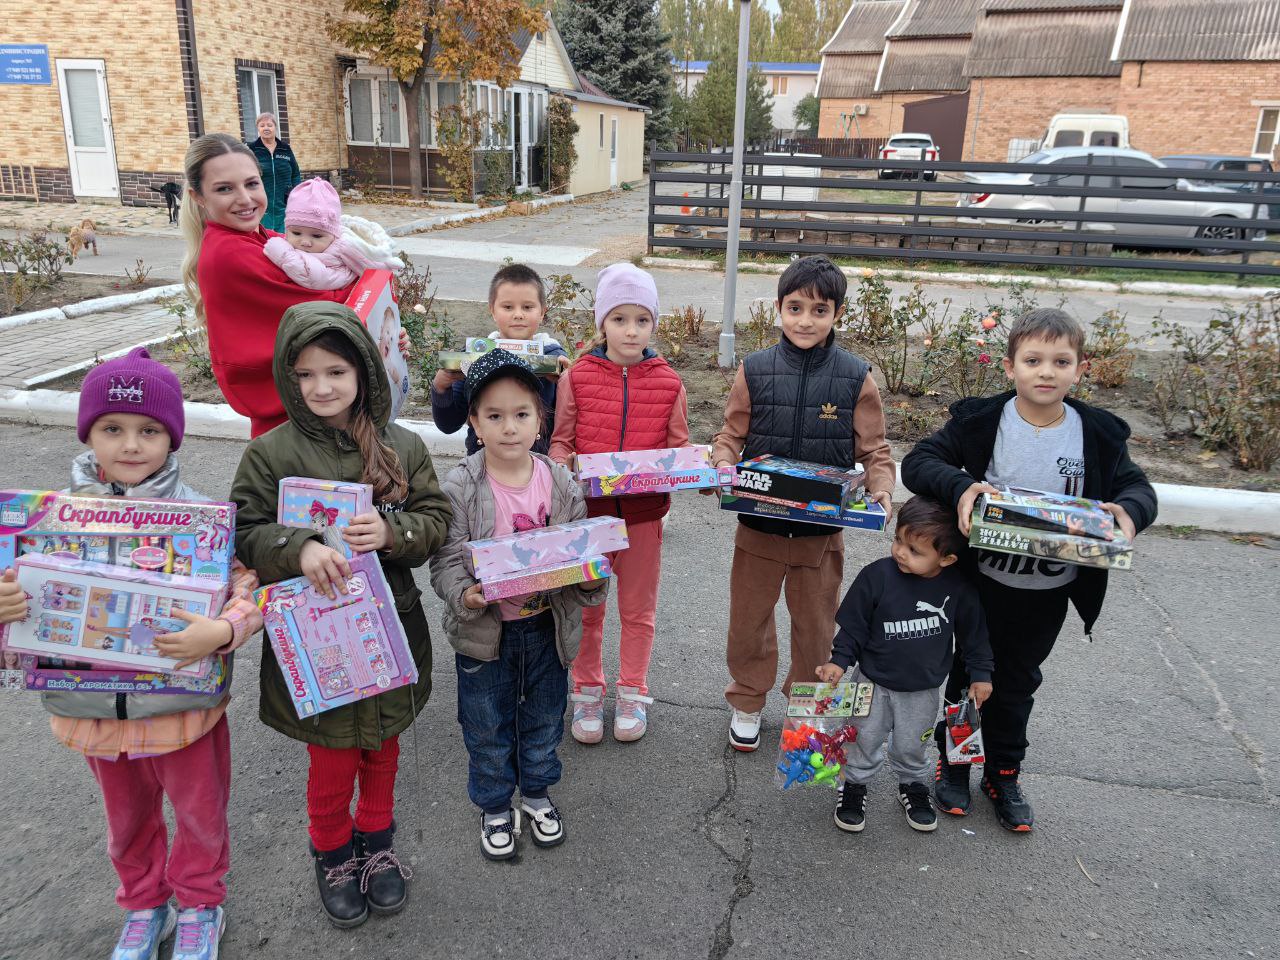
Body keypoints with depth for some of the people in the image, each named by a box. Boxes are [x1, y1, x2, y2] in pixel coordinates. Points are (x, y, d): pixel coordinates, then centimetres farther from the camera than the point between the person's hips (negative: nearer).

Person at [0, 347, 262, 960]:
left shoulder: (203, 516, -18)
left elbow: (253, 591, -17)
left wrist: (223, 630, -36)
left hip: (183, 707, -3)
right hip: (95, 711, 3)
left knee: (200, 815, 20)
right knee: (128, 822, 27)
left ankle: (200, 907, 47)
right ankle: (144, 907, 52)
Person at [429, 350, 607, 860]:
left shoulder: (561, 483, -6)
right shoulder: (460, 487, -15)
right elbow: (446, 559, -14)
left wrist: (589, 577, -20)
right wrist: (465, 595, -32)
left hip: (548, 625, 3)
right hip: (484, 630, -2)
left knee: (544, 716, 22)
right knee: (487, 726, 16)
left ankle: (536, 792, 48)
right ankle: (495, 805, 41)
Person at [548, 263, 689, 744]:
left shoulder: (668, 383, -1)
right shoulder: (577, 377, -3)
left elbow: (678, 448, 4)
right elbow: (560, 440, 1)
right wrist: (564, 464, -19)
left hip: (643, 511, 1)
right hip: (587, 509, 0)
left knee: (638, 608, 14)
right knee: (586, 607, 13)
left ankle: (633, 694, 31)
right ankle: (587, 692, 31)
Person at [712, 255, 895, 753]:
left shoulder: (856, 376, -6)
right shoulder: (755, 369, -6)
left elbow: (874, 450, 0)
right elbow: (730, 436, 2)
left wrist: (881, 488, -18)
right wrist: (722, 467, -17)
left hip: (822, 528, 0)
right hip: (758, 524, 0)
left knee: (816, 624, 17)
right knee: (748, 618, 15)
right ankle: (746, 703, 38)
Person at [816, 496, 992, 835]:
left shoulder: (958, 587, -17)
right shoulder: (877, 576, -23)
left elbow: (973, 632, 0)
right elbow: (853, 625, -11)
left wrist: (980, 674, 4)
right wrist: (839, 660, -17)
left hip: (923, 689, 1)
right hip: (874, 682, -1)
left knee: (912, 745, 19)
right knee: (865, 739, 16)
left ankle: (913, 785, 45)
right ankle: (854, 785, 38)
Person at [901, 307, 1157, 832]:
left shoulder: (1098, 433, -7)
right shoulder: (982, 421, -13)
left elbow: (1137, 485, 1)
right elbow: (918, 461, -16)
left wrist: (1131, 511, -23)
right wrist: (959, 487, -35)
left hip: (1049, 593, 2)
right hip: (982, 582, -2)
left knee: (1017, 684, 21)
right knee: (967, 673, 16)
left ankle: (1004, 774, 40)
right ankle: (952, 765, 37)